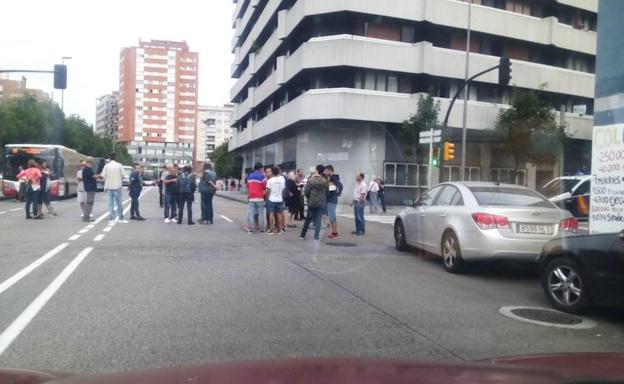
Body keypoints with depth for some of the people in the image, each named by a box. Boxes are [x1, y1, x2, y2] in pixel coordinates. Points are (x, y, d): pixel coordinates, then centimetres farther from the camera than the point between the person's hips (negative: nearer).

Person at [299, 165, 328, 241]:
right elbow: (326, 192, -2)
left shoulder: (310, 180, -11)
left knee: (308, 218, 13)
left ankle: (303, 235, 16)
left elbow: (307, 191, -8)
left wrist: (308, 198, 10)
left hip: (311, 202, 0)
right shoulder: (325, 181, -7)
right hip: (321, 202, 0)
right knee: (318, 219, 7)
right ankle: (316, 236, 5)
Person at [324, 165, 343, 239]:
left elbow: (340, 186, -24)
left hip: (332, 200, -9)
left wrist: (338, 194, -18)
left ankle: (336, 233, -1)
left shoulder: (334, 178, -12)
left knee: (332, 217, -7)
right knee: (332, 217, 12)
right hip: (328, 200, 9)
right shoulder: (328, 178, 13)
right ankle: (334, 233, 18)